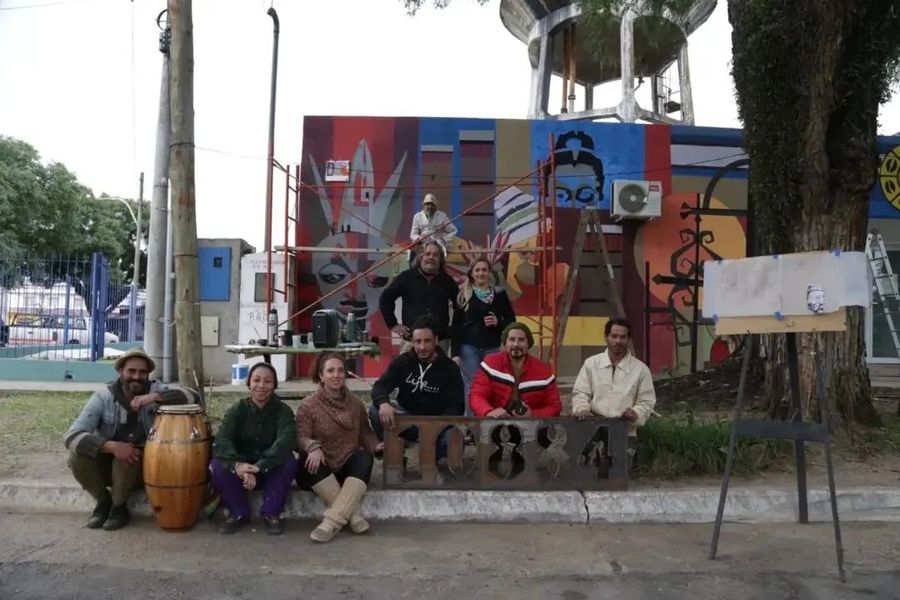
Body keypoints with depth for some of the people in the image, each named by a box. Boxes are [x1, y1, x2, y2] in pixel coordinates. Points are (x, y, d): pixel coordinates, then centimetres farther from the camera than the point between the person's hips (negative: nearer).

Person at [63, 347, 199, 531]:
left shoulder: (155, 390, -14)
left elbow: (193, 396, -27)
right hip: (107, 460, 1)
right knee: (77, 457, -25)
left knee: (129, 456, -32)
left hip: (141, 464, -1)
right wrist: (111, 446, -38)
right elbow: (73, 436, -24)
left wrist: (155, 397, -38)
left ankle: (119, 507, -5)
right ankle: (103, 501, 1)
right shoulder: (103, 397, -15)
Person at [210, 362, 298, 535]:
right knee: (218, 465, -27)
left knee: (289, 461, -31)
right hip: (239, 470, 1)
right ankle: (238, 512, -5)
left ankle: (271, 512, -9)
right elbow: (222, 440, -24)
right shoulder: (238, 409, -8)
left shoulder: (283, 410, -11)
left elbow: (286, 440, -30)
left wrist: (261, 465, -46)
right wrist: (237, 465, -44)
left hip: (272, 472, -1)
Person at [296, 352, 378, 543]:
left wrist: (377, 447, -15)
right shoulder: (308, 405, -3)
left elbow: (365, 434, 7)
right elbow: (301, 438, -12)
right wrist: (313, 447, -35)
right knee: (308, 461, -34)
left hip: (349, 470, 2)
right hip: (320, 471, -2)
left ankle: (333, 520, -38)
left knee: (364, 457, -29)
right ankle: (352, 514, -30)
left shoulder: (355, 403, 8)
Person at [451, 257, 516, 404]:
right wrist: (455, 352, -4)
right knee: (471, 388, 0)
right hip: (469, 348, -1)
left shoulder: (499, 294, 6)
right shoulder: (464, 295, 3)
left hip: (493, 348, 1)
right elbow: (456, 325, 1)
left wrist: (498, 322, -12)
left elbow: (512, 321, 10)